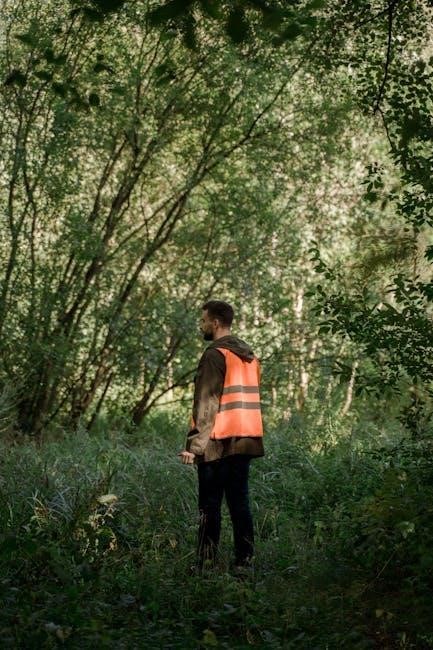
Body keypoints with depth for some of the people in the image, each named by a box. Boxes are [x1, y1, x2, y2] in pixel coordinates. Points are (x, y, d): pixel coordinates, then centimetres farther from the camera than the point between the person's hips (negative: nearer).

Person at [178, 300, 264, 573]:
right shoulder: (250, 356, 14)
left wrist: (194, 445, -14)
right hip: (246, 441, 7)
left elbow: (206, 405, -15)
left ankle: (207, 563, 0)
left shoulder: (215, 355, -11)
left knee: (210, 506, -1)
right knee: (240, 502, 10)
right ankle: (245, 561, 9)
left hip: (219, 443, -7)